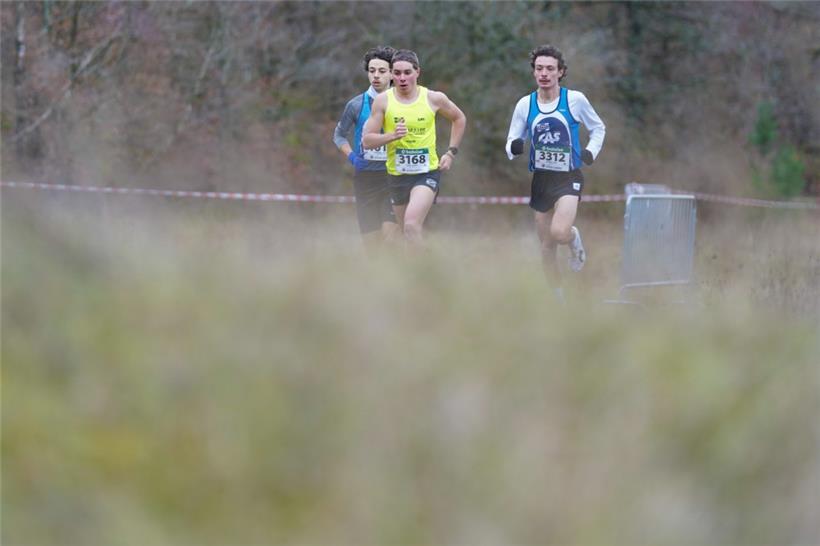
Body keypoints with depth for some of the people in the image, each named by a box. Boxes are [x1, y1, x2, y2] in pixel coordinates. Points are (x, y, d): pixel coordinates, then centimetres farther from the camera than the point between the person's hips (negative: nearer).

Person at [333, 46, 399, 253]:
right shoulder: (356, 105, 3)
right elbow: (339, 135, 17)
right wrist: (351, 157, -1)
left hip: (393, 174, -1)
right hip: (365, 176, 1)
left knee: (389, 234, -17)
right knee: (371, 242, 1)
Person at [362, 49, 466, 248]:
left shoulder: (434, 98, -4)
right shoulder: (383, 101, -4)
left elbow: (459, 119, 15)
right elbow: (367, 140, -4)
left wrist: (451, 152, 8)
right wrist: (392, 135, -21)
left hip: (428, 172, -3)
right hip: (397, 175, 3)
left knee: (412, 223, -26)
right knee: (410, 232, 13)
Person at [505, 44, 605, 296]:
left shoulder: (575, 100, -4)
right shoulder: (525, 104, 1)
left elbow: (598, 128, 12)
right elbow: (512, 143, 6)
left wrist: (591, 152, -4)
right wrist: (514, 148, -17)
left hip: (569, 178, -3)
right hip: (540, 179, 3)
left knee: (560, 233, -24)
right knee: (547, 245, 6)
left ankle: (574, 238, 13)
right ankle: (557, 297, 22)